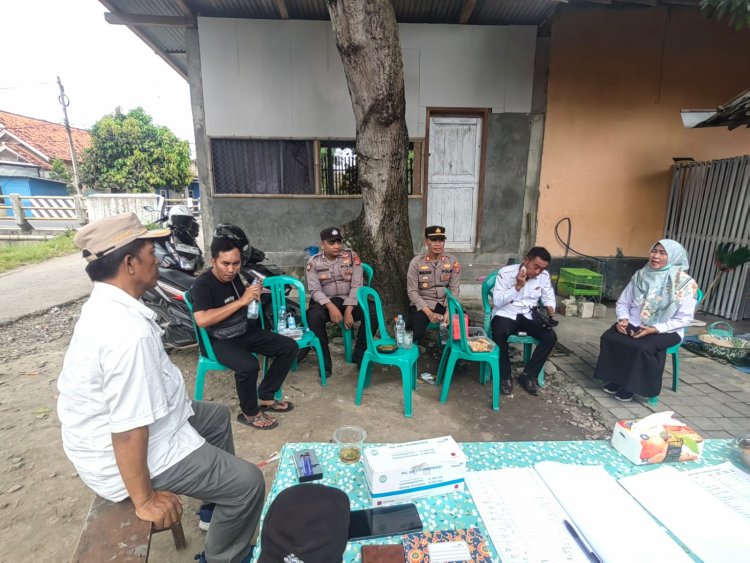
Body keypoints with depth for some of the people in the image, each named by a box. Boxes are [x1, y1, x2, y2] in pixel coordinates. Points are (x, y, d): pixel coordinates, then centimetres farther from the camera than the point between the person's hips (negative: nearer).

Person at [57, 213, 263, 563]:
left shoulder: (104, 306, 1)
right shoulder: (128, 331, -33)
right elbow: (129, 430, -31)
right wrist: (145, 500, -18)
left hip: (109, 428, 10)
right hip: (123, 453, -10)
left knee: (217, 416, 25)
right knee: (247, 483, -7)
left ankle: (219, 500, 42)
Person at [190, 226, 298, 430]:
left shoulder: (234, 276, 3)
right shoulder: (202, 285, -18)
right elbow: (202, 320, -33)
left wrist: (254, 294, -6)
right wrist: (241, 301, -32)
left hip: (246, 331, 8)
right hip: (220, 341, -7)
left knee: (290, 347, -1)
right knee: (248, 366, -35)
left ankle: (265, 398, 8)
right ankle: (249, 413, -7)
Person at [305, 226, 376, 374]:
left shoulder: (351, 256, -3)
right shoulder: (313, 262, -3)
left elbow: (356, 286, -8)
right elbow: (315, 290, -10)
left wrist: (348, 310, -19)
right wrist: (331, 306, -29)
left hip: (349, 300, 1)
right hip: (325, 302, -1)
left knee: (373, 313, -23)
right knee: (314, 317, -33)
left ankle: (359, 355, -3)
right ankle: (325, 361, -13)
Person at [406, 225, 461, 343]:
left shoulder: (452, 261, 0)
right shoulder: (416, 262, -7)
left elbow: (454, 289, 0)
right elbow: (412, 292, -9)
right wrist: (429, 312, -19)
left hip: (445, 303, 3)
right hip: (422, 304, -3)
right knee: (416, 333, -27)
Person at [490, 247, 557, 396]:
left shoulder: (544, 276, 0)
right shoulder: (506, 272, -12)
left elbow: (549, 298, 11)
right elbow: (497, 302, -16)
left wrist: (549, 308, -13)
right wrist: (517, 287, -25)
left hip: (529, 316, 4)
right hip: (505, 314, -4)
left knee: (551, 337, -21)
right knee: (499, 334, -35)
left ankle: (529, 375, -5)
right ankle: (506, 376, -13)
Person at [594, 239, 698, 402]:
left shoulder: (685, 283, -8)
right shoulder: (640, 275, 4)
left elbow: (684, 319, -11)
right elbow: (623, 302, 9)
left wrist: (655, 329, -23)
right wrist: (623, 319, -12)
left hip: (665, 331, -3)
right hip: (633, 325, 4)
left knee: (641, 347, -33)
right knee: (609, 338, -24)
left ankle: (630, 385, -9)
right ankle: (615, 380, -5)